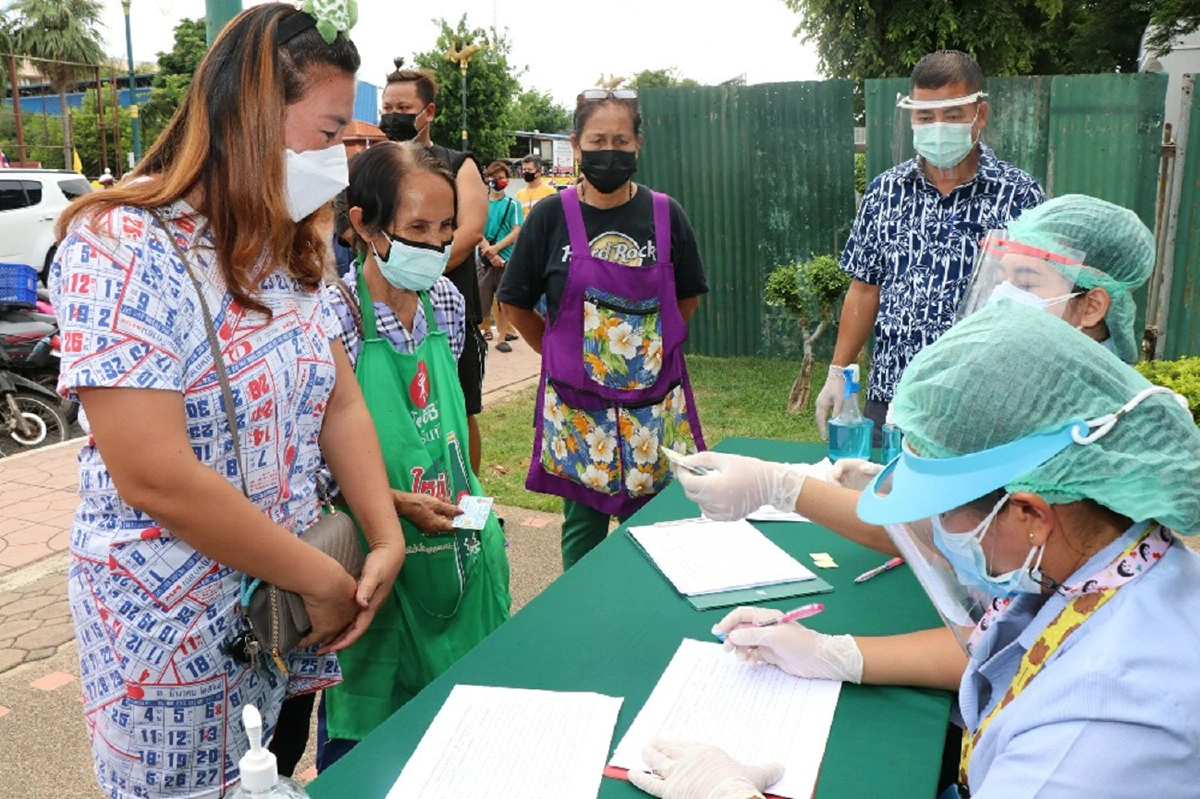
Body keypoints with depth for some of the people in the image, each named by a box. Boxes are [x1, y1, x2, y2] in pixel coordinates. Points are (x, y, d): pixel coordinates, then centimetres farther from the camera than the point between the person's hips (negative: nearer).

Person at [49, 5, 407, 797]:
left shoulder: (287, 249, 3)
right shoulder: (124, 249, -21)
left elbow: (342, 402, 2)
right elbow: (155, 477, -26)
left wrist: (387, 538, -11)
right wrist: (325, 579, -18)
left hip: (289, 605, 7)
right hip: (177, 633, -6)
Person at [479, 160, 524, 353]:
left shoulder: (513, 204, 2)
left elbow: (516, 232, -4)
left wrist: (496, 248, -15)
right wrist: (489, 252, -14)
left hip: (507, 258, -1)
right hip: (485, 258, 1)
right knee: (481, 299, 3)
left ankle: (502, 337, 12)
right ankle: (484, 331, 19)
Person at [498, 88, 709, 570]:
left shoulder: (664, 214, 0)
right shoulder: (552, 215, -4)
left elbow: (687, 298, 12)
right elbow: (515, 305, 4)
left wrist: (649, 349, 8)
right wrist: (561, 353, 4)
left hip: (654, 404, 1)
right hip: (577, 404, -1)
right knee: (583, 525, 11)